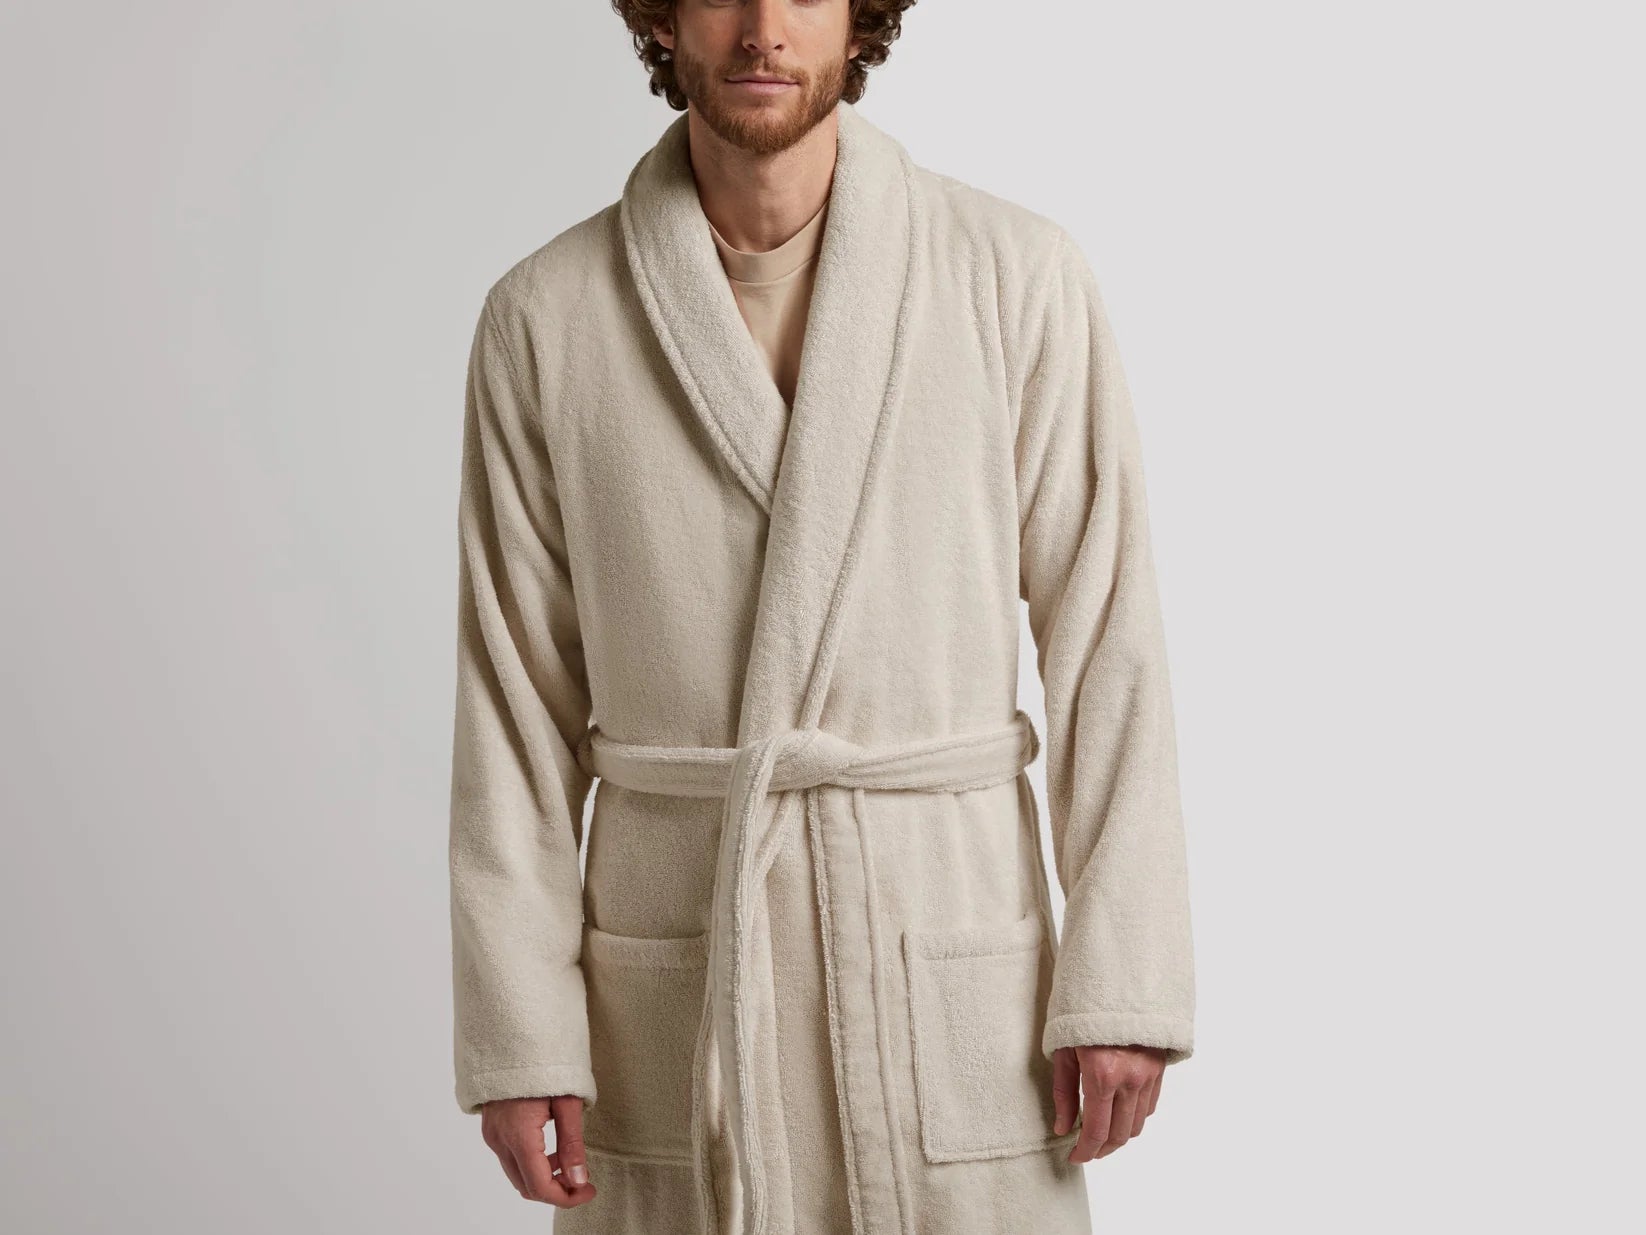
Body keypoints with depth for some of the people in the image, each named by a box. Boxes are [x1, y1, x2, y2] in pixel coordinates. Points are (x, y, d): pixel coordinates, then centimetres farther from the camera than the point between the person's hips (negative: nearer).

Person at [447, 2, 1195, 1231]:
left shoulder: (1018, 276, -4)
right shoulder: (544, 318, -1)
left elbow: (1104, 634, -3)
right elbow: (517, 697, 1)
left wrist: (1123, 982, -7)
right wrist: (517, 1034, -2)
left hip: (946, 945, -1)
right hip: (680, 968, 1)